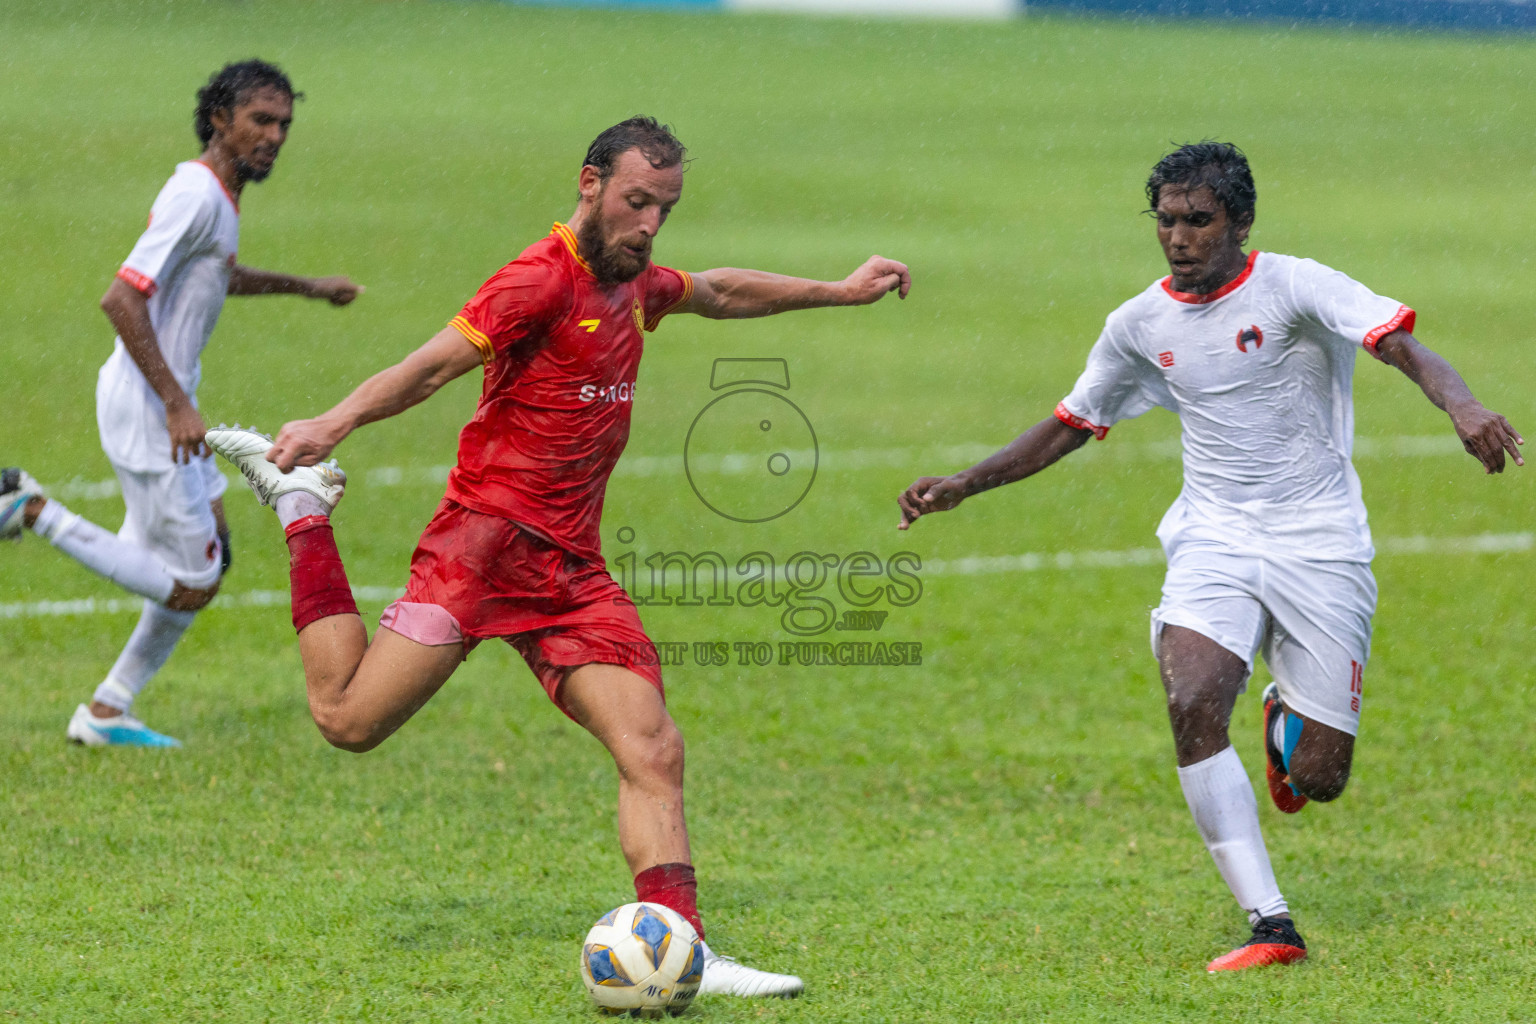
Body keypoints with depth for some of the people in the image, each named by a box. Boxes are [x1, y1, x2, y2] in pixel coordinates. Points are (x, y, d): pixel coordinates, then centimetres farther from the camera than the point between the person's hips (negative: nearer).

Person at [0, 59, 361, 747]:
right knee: (190, 585, -6)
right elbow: (121, 299, -28)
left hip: (169, 401, 10)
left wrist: (305, 286, 38)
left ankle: (107, 711, 23)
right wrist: (177, 404, -29)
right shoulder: (196, 196, -20)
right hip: (145, 407, -10)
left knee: (210, 556, 17)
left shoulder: (216, 193, 10)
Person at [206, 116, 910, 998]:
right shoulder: (543, 280, -11)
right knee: (350, 720, -8)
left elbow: (721, 293, 39)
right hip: (487, 538, -7)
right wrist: (333, 425, -36)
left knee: (654, 751, -7)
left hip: (572, 567, 7)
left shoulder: (636, 287, 16)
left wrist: (838, 292, 44)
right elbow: (432, 365, -22)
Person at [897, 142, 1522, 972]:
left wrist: (1461, 407, -42)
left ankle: (1289, 719, 37)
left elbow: (1402, 345, -22)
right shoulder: (1141, 325, 5)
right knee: (1193, 705, -26)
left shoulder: (1292, 287, -9)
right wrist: (964, 485, 9)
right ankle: (1270, 927, -20)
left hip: (1320, 546, -3)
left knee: (1316, 781, -4)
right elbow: (1072, 424, 18)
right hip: (1213, 542, 3)